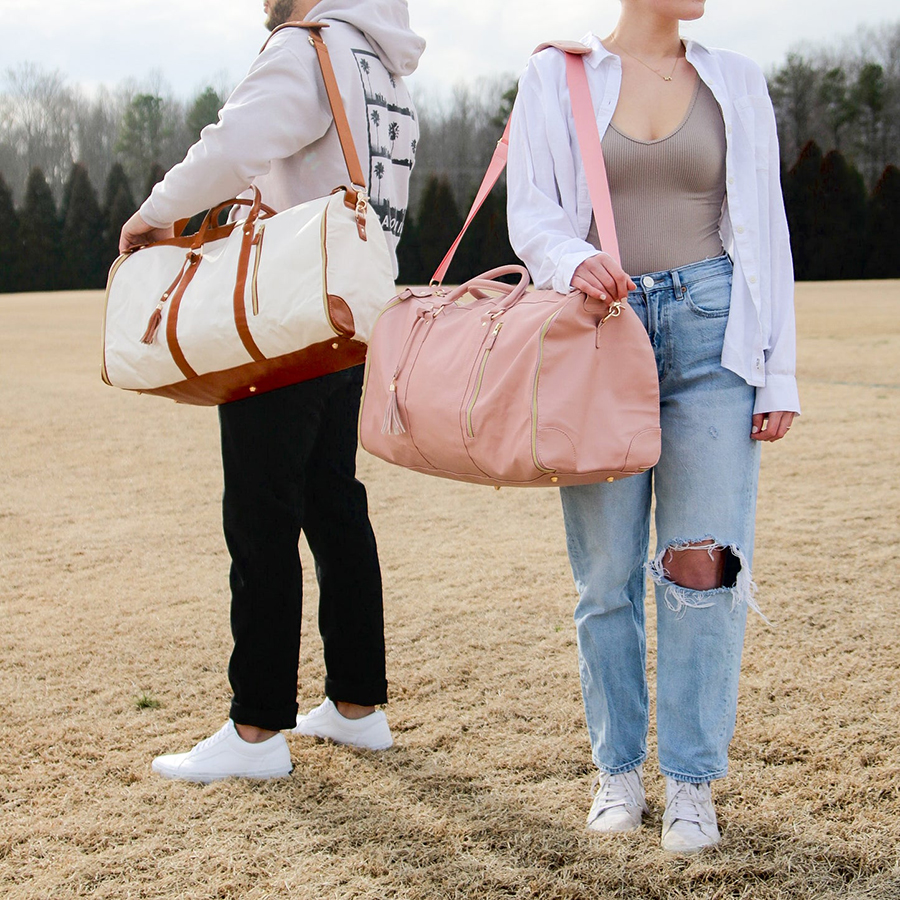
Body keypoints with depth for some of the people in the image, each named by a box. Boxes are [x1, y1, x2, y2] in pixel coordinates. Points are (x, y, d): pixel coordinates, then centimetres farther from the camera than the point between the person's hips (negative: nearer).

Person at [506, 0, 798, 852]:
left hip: (709, 330, 1)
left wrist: (778, 372, 3)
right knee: (606, 572, 3)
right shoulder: (555, 76, 7)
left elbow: (764, 230, 9)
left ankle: (691, 781, 5)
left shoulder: (735, 82, 11)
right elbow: (531, 215, 1)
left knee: (703, 562, -7)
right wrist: (576, 261, -23)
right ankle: (617, 767, 19)